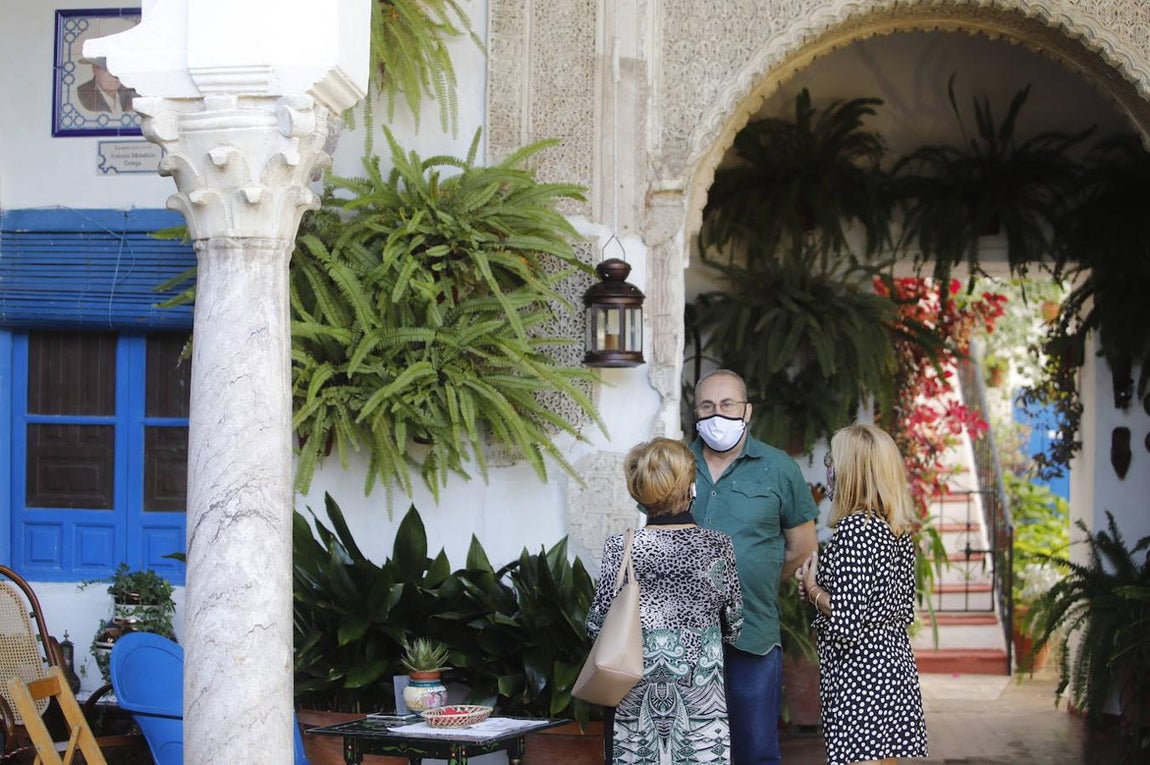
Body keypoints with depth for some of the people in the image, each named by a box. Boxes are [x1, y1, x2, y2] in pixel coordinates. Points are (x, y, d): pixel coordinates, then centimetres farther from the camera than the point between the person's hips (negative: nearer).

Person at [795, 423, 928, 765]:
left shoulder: (854, 526, -16)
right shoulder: (899, 530, 10)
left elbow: (847, 620, -20)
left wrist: (812, 589, -2)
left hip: (860, 670, -9)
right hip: (895, 663, 9)